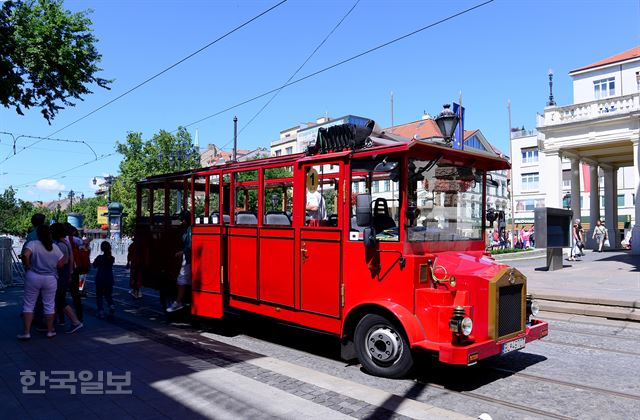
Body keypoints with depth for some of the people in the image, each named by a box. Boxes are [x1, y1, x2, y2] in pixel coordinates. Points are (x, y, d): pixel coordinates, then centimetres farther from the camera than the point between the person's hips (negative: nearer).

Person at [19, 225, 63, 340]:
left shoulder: (32, 244, -8)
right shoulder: (55, 247, 0)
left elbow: (25, 255, -26)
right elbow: (61, 264, 0)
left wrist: (27, 266, -10)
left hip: (33, 277, -2)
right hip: (50, 279, 2)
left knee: (29, 304, 9)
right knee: (49, 305, 10)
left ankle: (26, 332, 8)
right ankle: (50, 331, 17)